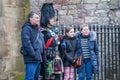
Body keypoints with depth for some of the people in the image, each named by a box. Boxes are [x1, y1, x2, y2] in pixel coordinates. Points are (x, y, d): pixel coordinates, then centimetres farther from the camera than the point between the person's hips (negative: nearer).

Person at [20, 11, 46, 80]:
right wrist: (34, 55, -21)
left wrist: (42, 55, 12)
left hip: (39, 58, 9)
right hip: (31, 59, -9)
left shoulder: (37, 29, 19)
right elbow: (26, 43, -19)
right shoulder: (26, 28, -8)